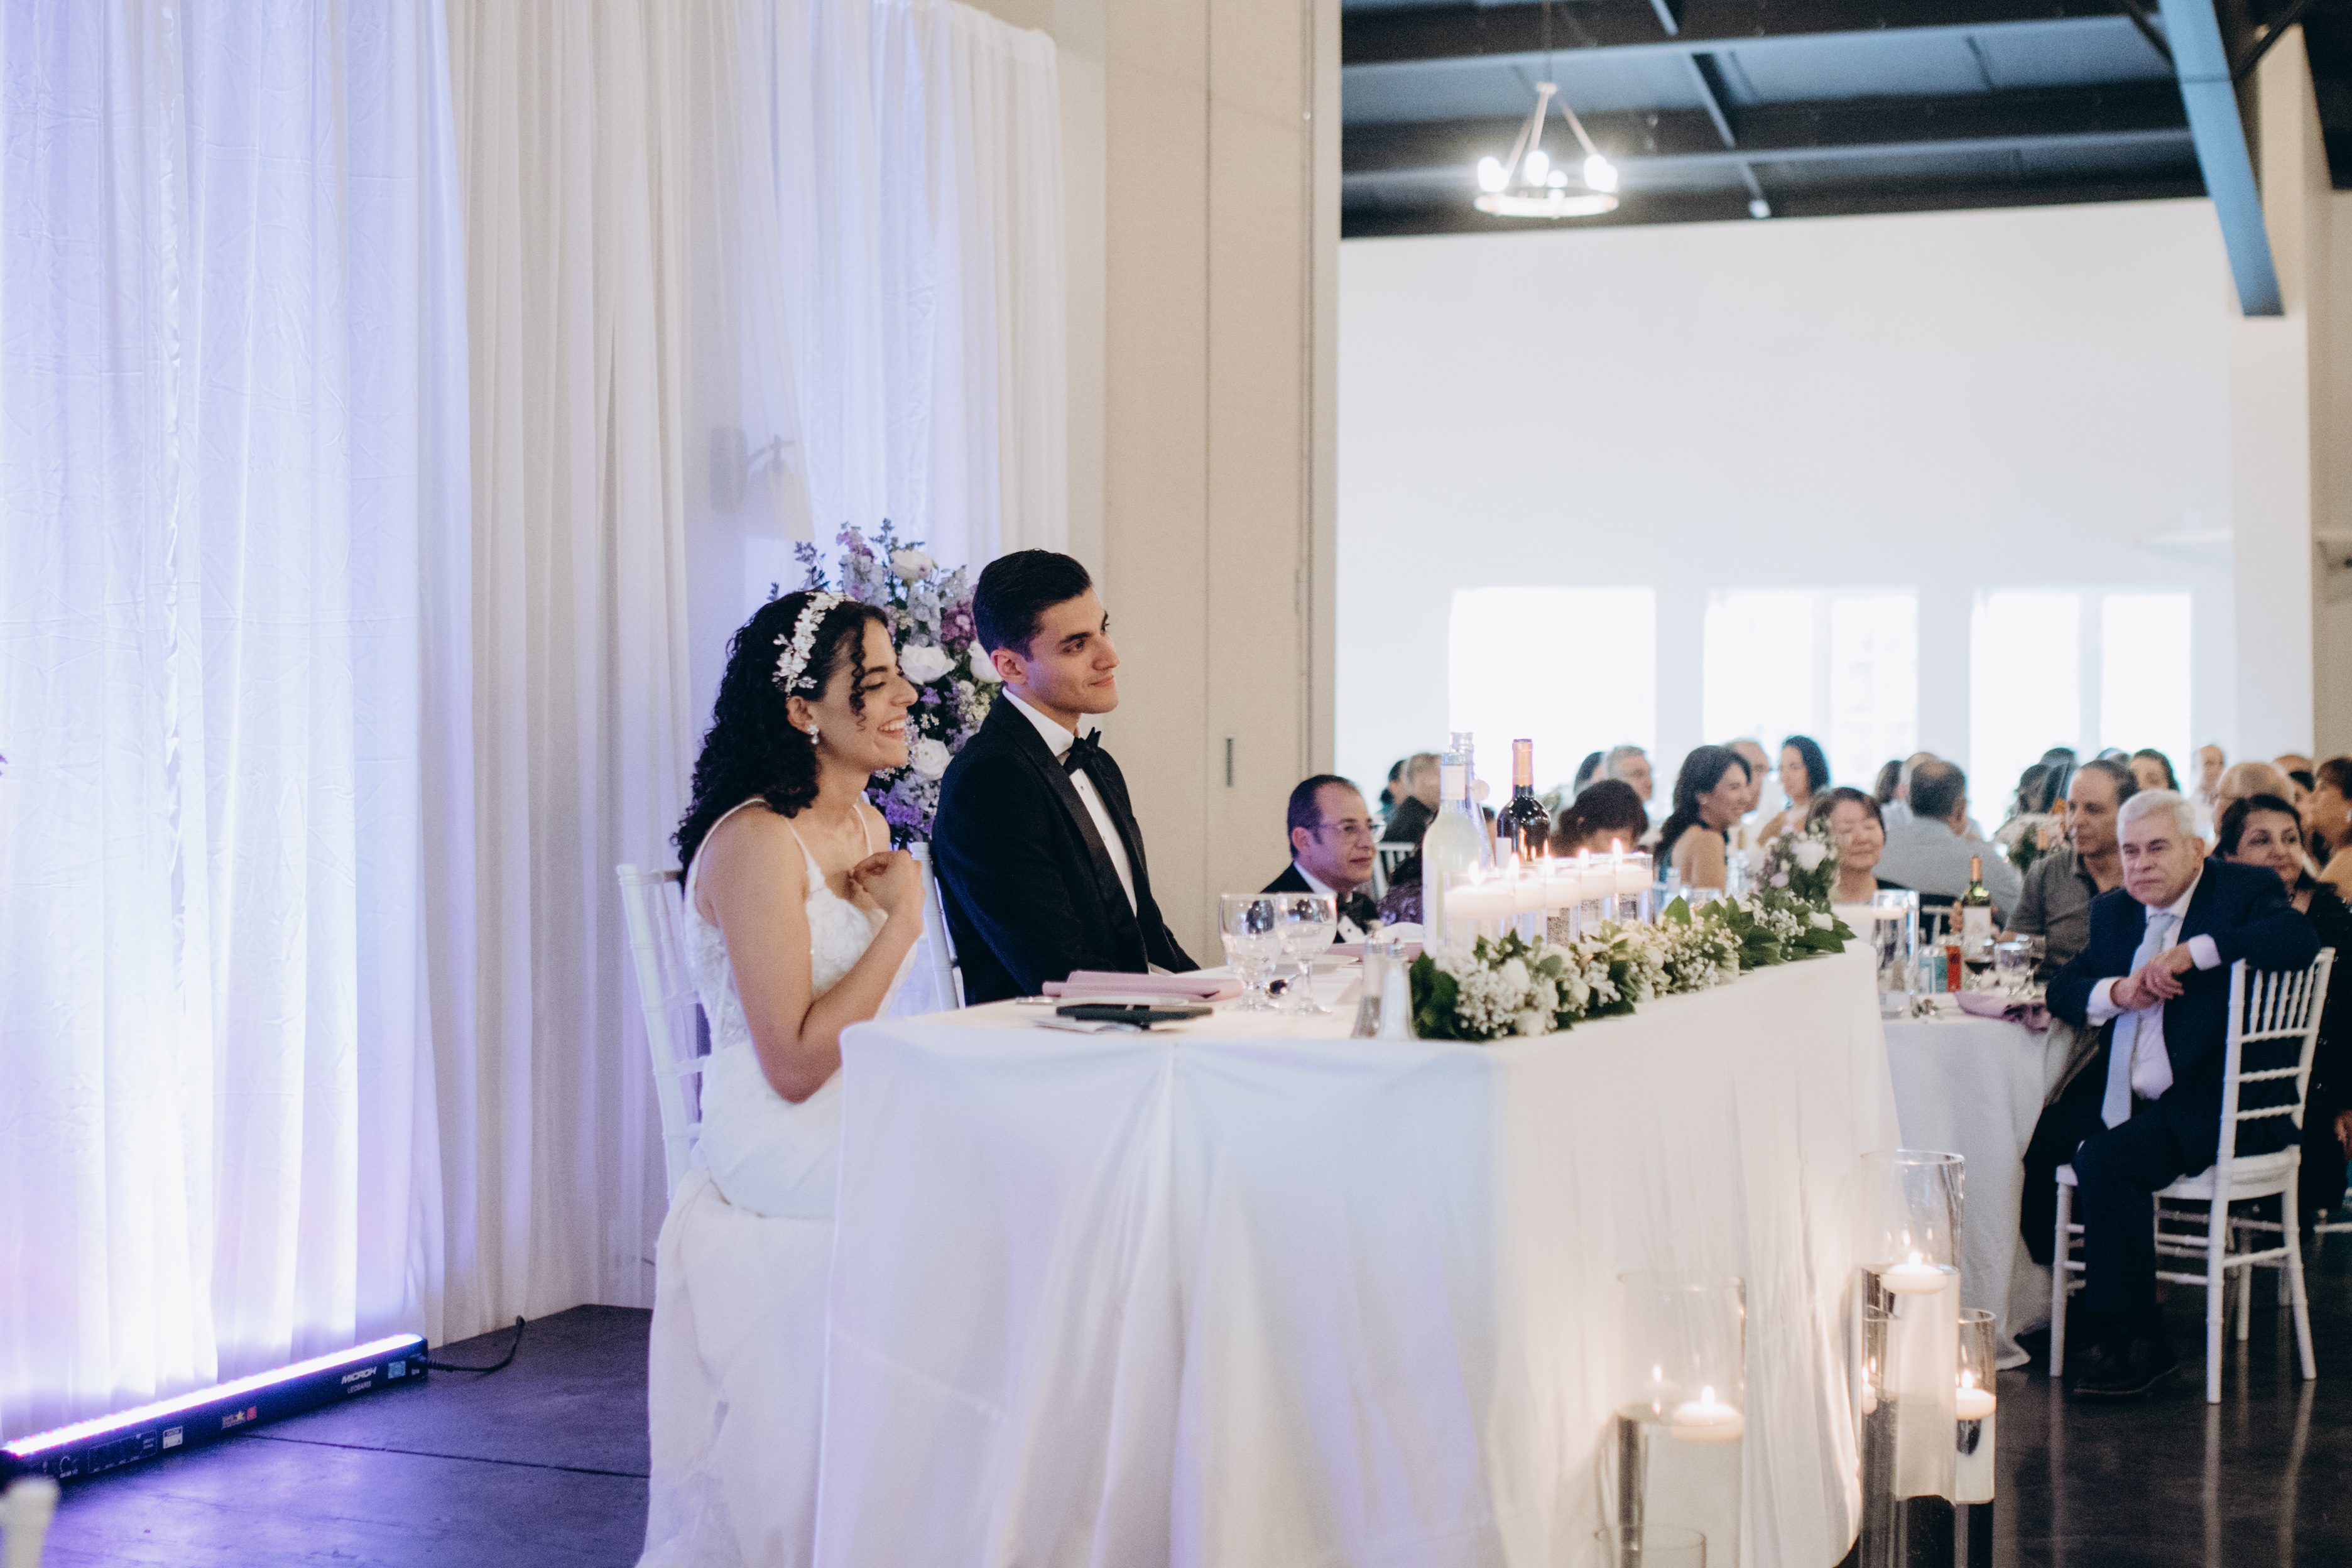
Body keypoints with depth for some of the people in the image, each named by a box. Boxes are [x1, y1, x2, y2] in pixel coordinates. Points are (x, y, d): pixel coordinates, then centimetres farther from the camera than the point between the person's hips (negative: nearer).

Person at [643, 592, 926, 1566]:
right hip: (783, 1200, -8)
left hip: (858, 1153, 8)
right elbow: (795, 1065, -20)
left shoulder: (867, 829, 11)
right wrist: (903, 921, -16)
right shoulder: (755, 844, -17)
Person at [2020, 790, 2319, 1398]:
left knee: (2108, 1160, -29)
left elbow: (2299, 939, -21)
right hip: (2121, 1097, 7)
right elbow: (2063, 987, 14)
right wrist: (2116, 992, -8)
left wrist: (2192, 952, -24)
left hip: (2217, 1102, -7)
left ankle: (2130, 1341, -17)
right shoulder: (2114, 910, 17)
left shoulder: (2245, 891, -1)